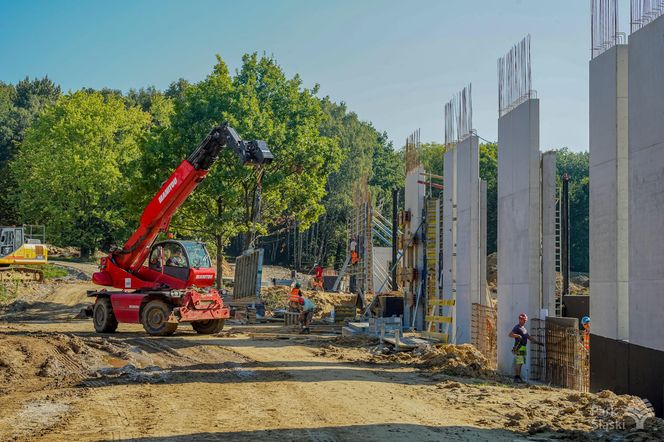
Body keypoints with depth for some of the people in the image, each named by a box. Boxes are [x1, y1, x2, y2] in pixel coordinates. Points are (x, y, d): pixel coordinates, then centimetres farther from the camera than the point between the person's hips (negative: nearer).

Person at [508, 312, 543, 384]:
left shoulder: (524, 328, 22)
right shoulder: (516, 327, -6)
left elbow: (529, 337, 25)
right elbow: (510, 334, -19)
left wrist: (537, 342, 19)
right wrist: (518, 336, -28)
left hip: (523, 348, 9)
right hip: (519, 348, -9)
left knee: (520, 363, 8)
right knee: (518, 363, -12)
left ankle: (518, 377, 11)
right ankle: (516, 378, -12)